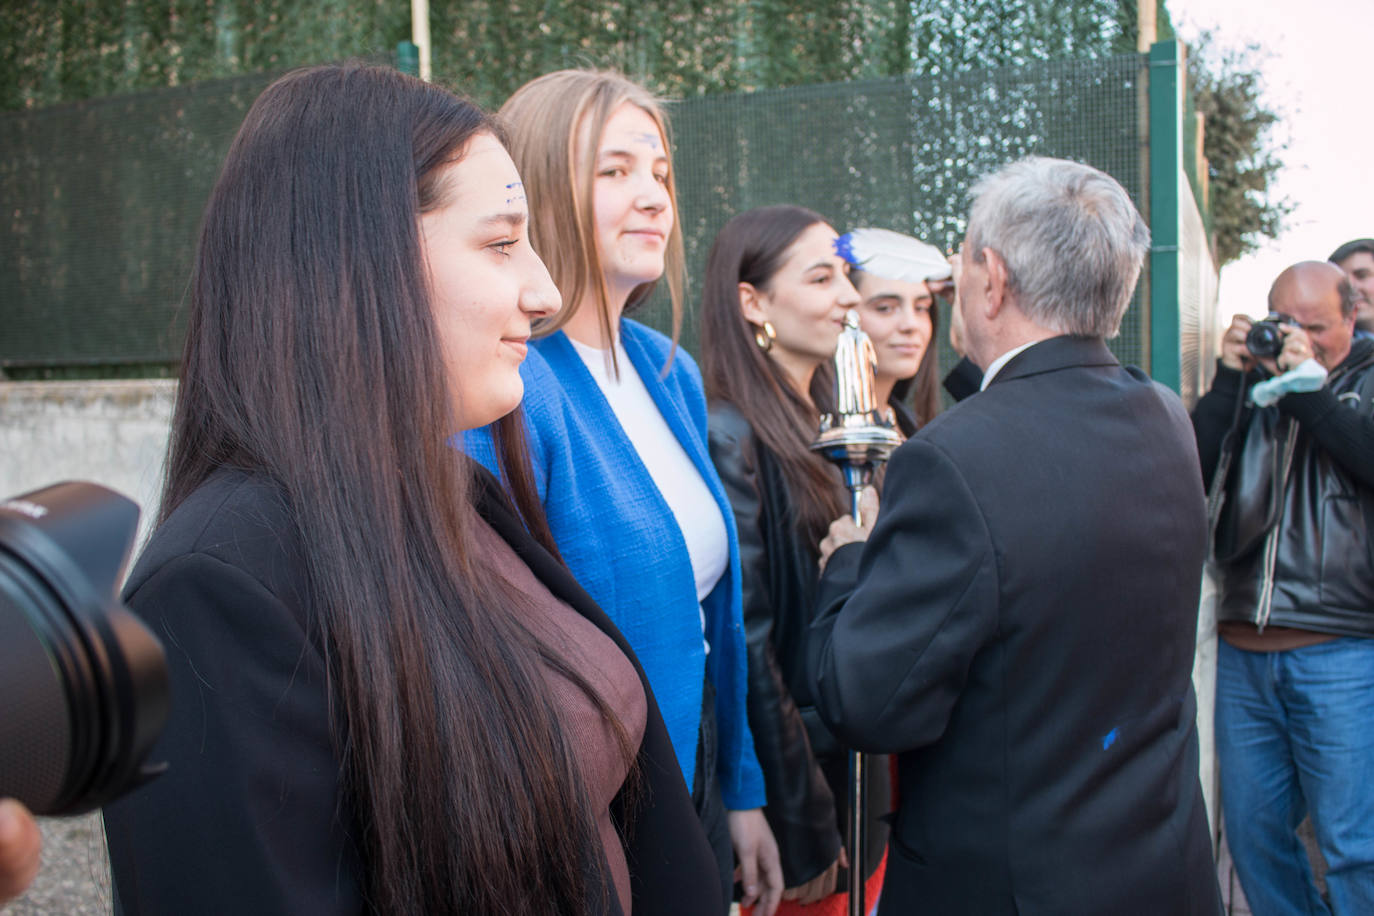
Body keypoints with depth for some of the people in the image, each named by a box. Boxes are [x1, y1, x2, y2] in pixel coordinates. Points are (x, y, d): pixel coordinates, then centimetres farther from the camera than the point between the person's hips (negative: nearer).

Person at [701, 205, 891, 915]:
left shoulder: (835, 426, 6)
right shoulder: (728, 438, -20)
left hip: (860, 771, 8)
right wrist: (802, 832, -16)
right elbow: (746, 651, -20)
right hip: (791, 779, -8)